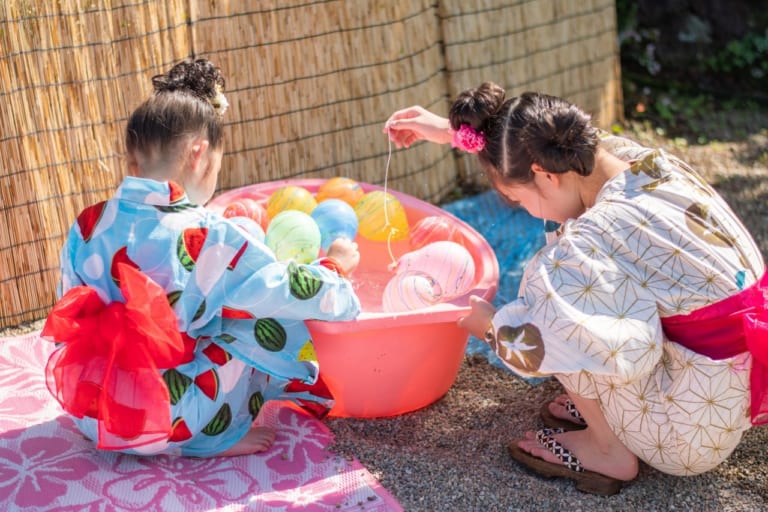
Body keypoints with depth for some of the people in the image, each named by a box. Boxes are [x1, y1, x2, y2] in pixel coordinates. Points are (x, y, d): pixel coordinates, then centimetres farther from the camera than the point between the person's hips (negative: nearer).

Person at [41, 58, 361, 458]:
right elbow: (290, 293, -11)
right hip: (168, 423, -6)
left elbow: (72, 316, 8)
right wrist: (336, 266, 9)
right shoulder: (211, 239, -20)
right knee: (276, 320, 4)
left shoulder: (87, 226, -4)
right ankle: (213, 439, 7)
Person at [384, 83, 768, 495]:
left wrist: (493, 328, -10)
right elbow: (541, 145, 15)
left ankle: (608, 449, 2)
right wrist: (453, 132, 20)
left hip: (695, 430, -9)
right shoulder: (645, 158, -2)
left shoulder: (602, 234, -28)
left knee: (548, 280, -10)